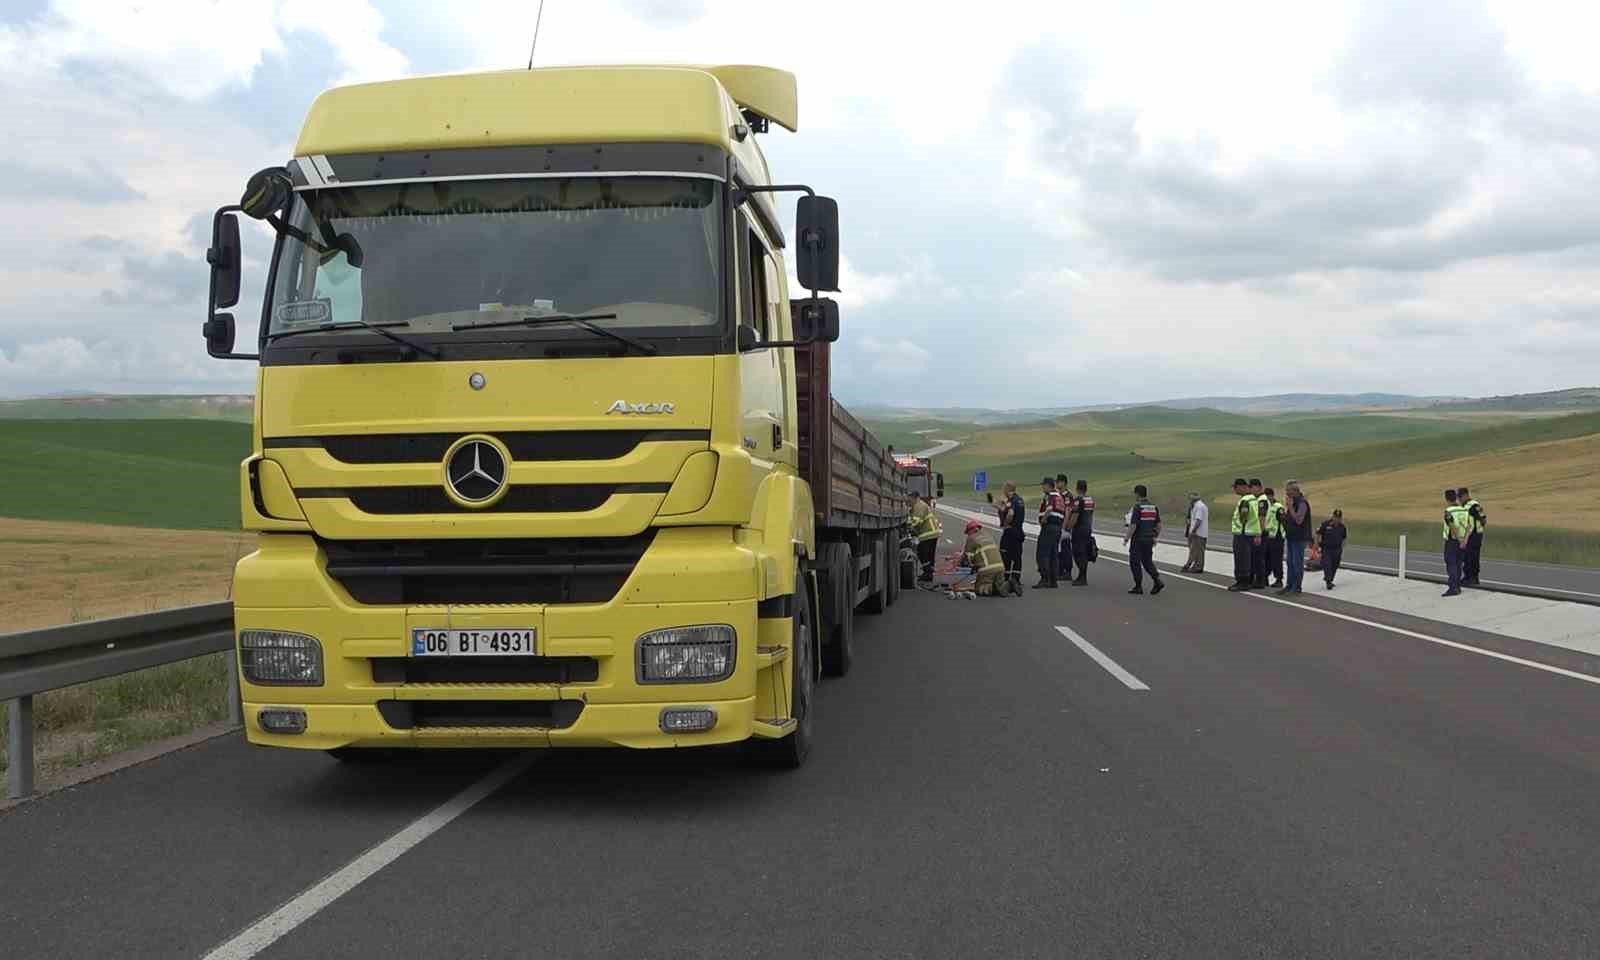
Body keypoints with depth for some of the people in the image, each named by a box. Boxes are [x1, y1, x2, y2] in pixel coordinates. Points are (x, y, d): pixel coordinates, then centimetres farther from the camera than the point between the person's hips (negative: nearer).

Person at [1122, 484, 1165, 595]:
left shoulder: (1137, 508, -15)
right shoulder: (1154, 507, 7)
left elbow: (1133, 526, -19)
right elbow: (1159, 525, 10)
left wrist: (1126, 539, -10)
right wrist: (1155, 537, 21)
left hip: (1138, 540, -6)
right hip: (1149, 540, 6)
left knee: (1135, 562, 5)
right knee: (1148, 562, 15)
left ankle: (1138, 587, 7)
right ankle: (1158, 581, -3)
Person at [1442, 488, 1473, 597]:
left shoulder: (1448, 512, -14)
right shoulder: (1464, 510, 7)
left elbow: (1454, 527, -25)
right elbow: (1469, 527, -1)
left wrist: (1460, 539, -14)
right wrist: (1465, 540, -9)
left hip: (1451, 542, -7)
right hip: (1462, 542, 7)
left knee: (1451, 566, -5)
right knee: (1458, 565, 15)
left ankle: (1452, 588, -12)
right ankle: (1457, 587, 20)